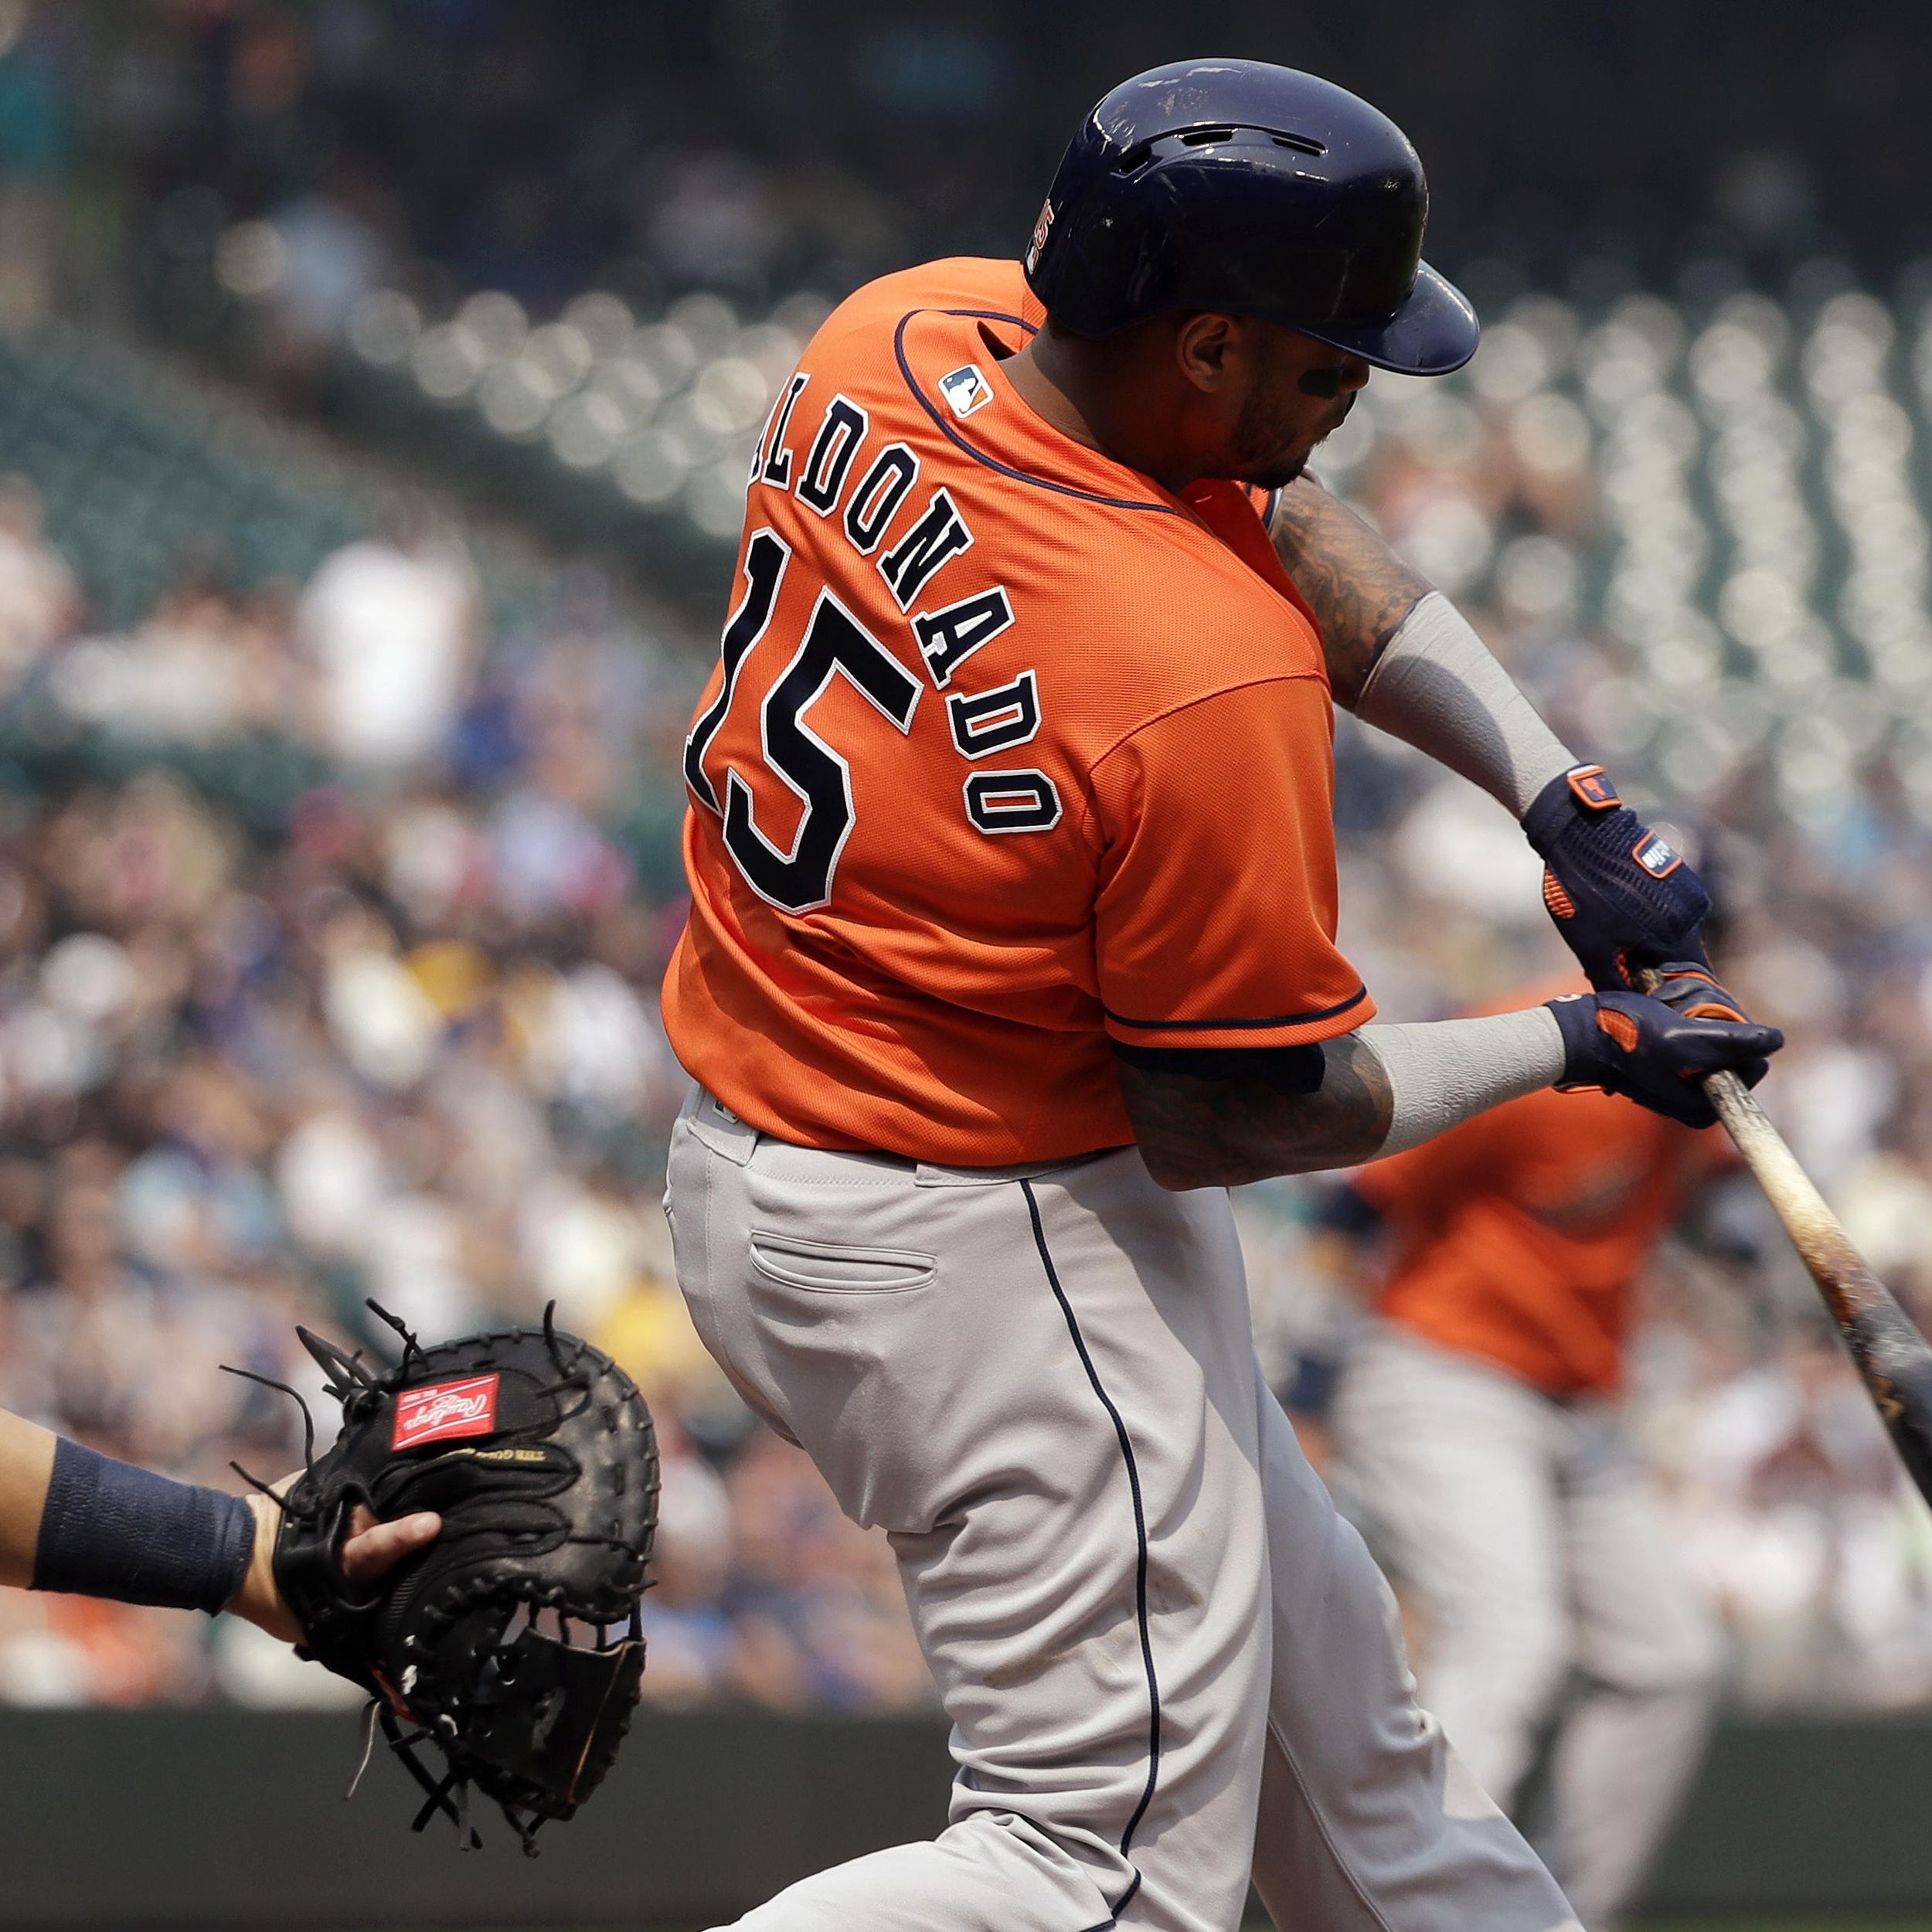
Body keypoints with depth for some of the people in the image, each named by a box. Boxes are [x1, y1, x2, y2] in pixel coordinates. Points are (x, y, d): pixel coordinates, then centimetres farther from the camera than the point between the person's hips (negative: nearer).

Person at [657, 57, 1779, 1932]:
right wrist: (1579, 1047, -6)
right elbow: (1228, 1117, -19)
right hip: (984, 1253, -10)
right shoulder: (1208, 677, -30)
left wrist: (1558, 792, 1)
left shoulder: (905, 331, -7)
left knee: (1305, 1653, 23)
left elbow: (1275, 523, 9)